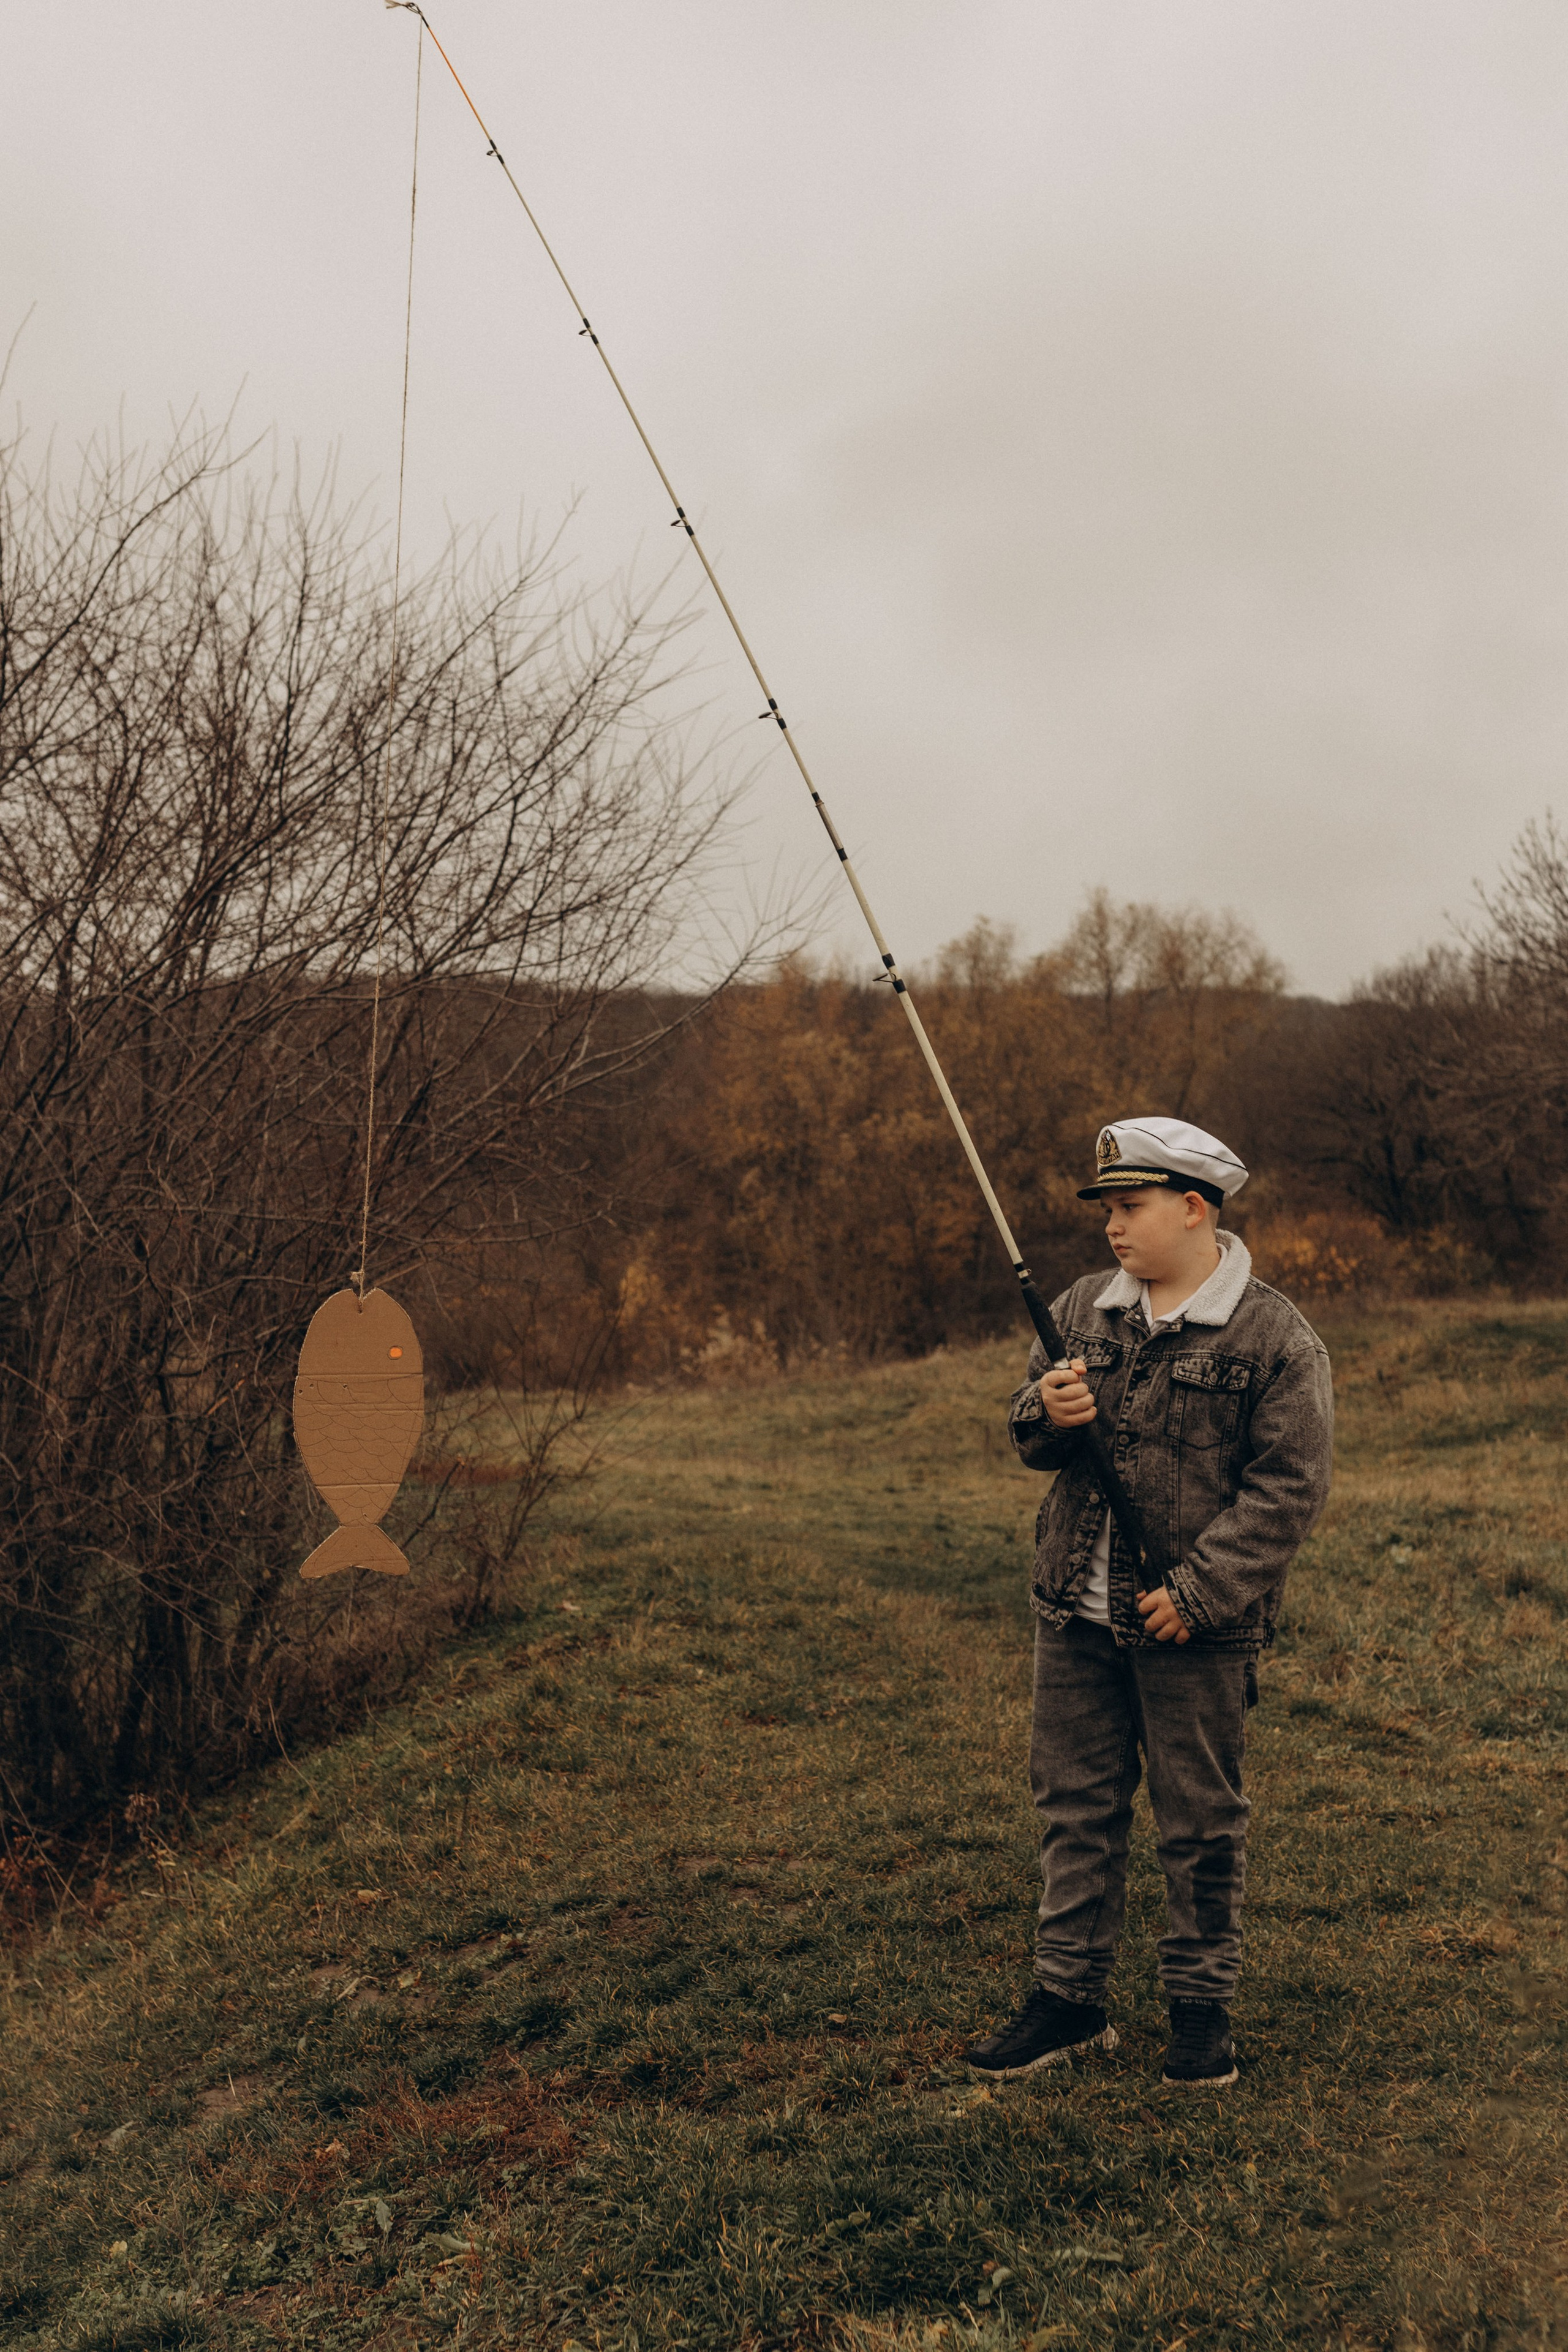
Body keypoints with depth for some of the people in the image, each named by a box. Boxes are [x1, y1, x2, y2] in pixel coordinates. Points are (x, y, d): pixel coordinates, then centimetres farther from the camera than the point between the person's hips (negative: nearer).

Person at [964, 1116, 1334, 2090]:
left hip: (1196, 1632, -5)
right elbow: (1028, 1440, 13)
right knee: (1075, 1807, 13)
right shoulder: (1083, 1310, 7)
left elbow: (1288, 1490, -12)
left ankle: (1203, 2008, 26)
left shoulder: (1277, 1339, -10)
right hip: (1076, 1616, 5)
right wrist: (1047, 1411, -12)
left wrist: (1196, 1594, -18)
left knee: (1201, 1826, 9)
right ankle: (1071, 1997, 26)